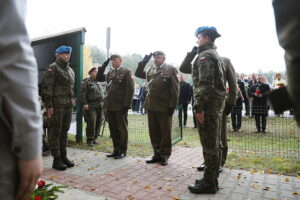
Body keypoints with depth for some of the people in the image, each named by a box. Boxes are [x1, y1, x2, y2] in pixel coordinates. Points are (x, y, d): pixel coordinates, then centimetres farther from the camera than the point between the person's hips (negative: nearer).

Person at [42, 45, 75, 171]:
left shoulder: (70, 70, 18)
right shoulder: (52, 68, -6)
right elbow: (46, 87, -12)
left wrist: (72, 100, 16)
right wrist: (49, 105, -16)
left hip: (68, 106, 8)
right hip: (56, 106, -7)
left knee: (64, 132, 12)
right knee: (55, 132, 0)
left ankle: (63, 156, 22)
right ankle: (56, 159, 7)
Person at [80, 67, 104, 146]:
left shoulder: (99, 82, 21)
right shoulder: (86, 82, -1)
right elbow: (82, 94, -9)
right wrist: (84, 103, -17)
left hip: (99, 106, 7)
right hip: (90, 106, -7)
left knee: (98, 123, 7)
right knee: (91, 122, -12)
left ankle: (94, 138, 18)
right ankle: (90, 140, -3)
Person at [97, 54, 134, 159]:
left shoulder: (126, 71, -5)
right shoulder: (110, 72, 16)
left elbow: (130, 89, -11)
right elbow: (99, 78, 20)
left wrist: (127, 105, -16)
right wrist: (102, 67, 6)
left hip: (120, 106, -6)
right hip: (110, 105, 6)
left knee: (122, 129, 6)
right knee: (113, 129, 12)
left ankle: (122, 151, 17)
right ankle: (116, 150, 25)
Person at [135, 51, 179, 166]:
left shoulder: (171, 70, -3)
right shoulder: (150, 70, 15)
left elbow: (175, 90, -7)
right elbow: (138, 73, 20)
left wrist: (172, 106, -13)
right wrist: (144, 61, 8)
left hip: (164, 107, -6)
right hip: (151, 106, 6)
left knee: (165, 133, 6)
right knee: (153, 133, 11)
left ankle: (165, 156, 19)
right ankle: (157, 154, 24)